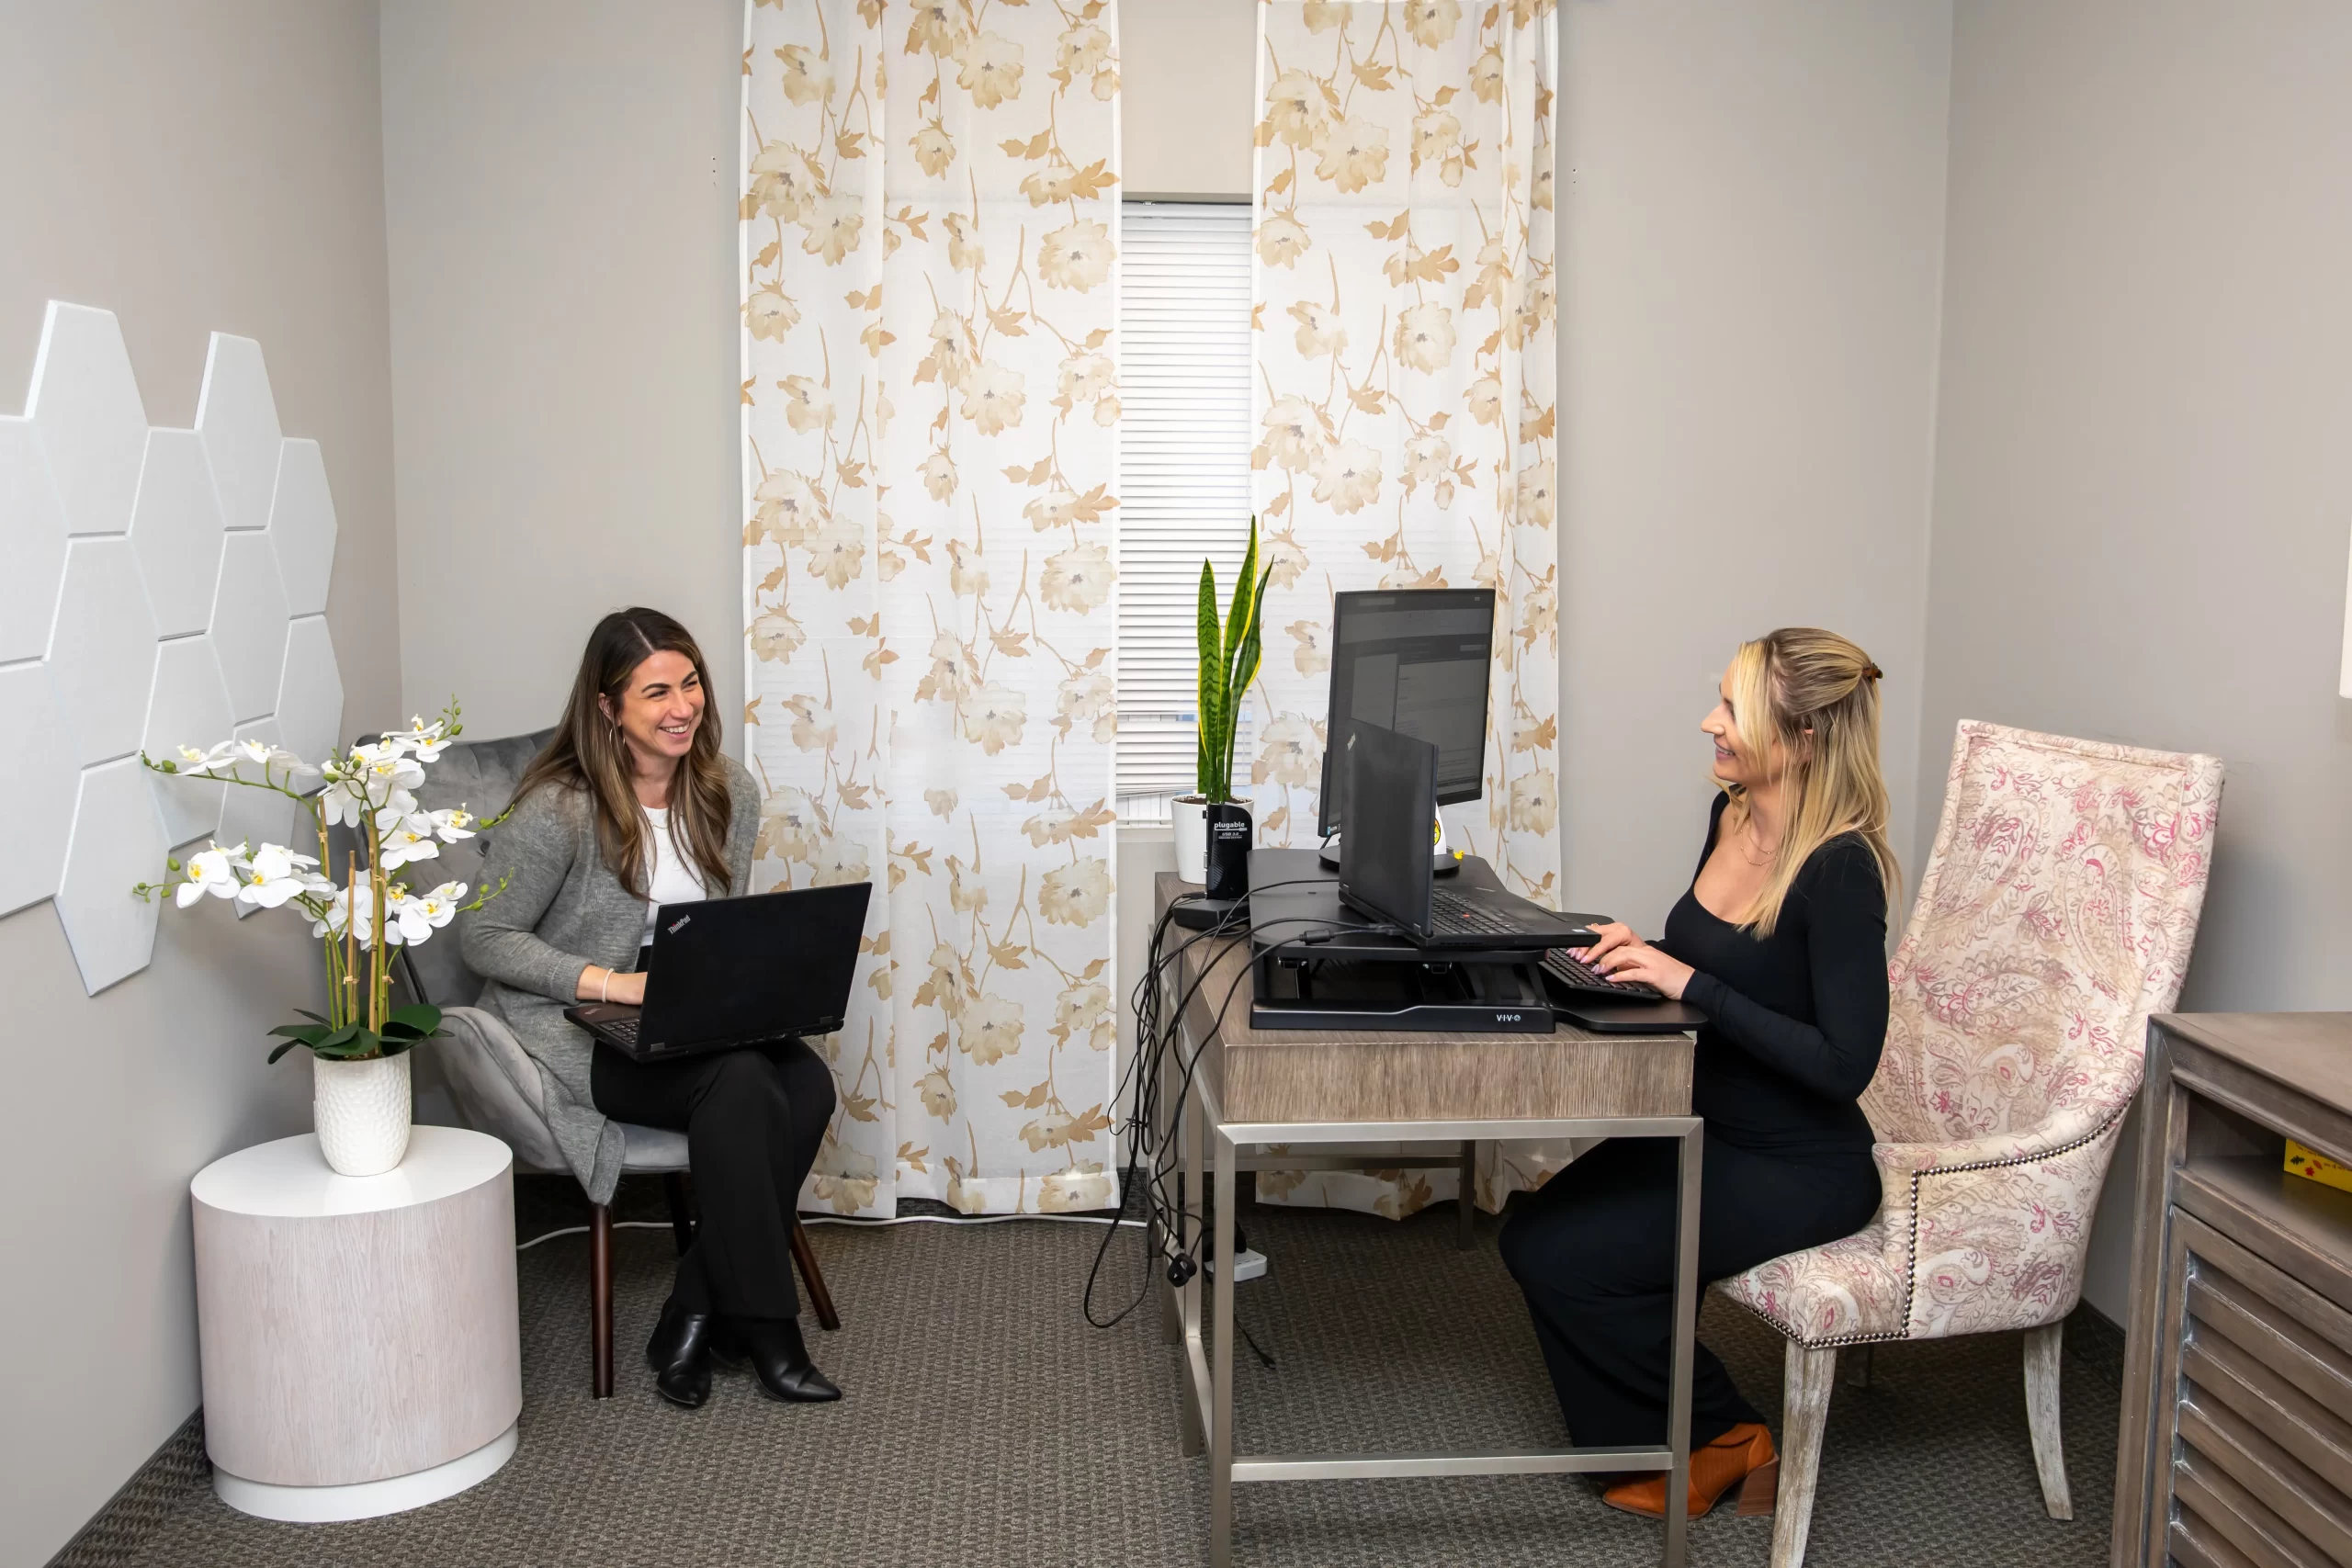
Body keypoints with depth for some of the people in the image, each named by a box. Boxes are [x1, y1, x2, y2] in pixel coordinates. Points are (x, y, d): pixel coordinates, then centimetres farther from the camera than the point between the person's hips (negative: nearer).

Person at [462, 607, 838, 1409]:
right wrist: (611, 983, -22)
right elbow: (485, 938, -11)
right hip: (573, 1033, -6)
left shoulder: (729, 794, 4)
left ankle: (693, 1319, -13)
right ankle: (761, 1324, -18)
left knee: (806, 1080, -24)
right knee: (740, 1081, -31)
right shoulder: (558, 809, -13)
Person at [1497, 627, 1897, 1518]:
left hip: (1799, 1169, -8)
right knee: (1535, 1235, -7)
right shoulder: (1730, 816, 2)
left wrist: (1692, 985, -27)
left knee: (1564, 1258, -15)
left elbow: (1843, 1064, -26)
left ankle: (1722, 1437, 11)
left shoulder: (1839, 871, -23)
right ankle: (1660, 1442, 13)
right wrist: (1641, 957, -3)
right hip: (1709, 1131, 8)